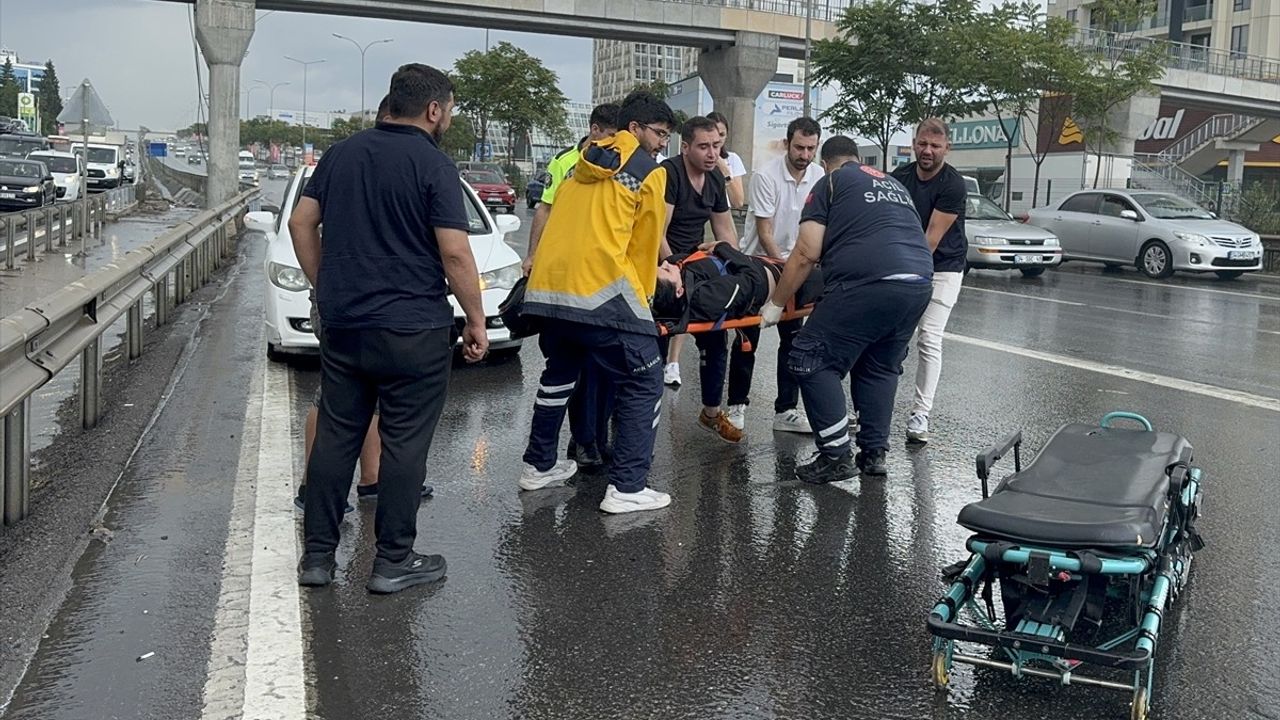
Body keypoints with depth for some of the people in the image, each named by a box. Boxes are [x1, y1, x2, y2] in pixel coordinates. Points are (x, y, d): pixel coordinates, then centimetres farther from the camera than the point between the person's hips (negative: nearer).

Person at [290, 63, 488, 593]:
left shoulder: (342, 153, 10)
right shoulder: (433, 164, -10)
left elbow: (302, 222, 12)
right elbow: (455, 254, -15)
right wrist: (476, 322, -6)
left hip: (342, 326, 6)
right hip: (412, 330, -6)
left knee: (335, 436, 12)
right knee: (404, 444, 4)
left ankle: (317, 554, 19)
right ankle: (393, 561, 11)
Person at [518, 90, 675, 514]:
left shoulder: (584, 163, 24)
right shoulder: (650, 172, 5)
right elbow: (645, 245, 7)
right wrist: (642, 296, 20)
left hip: (547, 286, 8)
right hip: (601, 289, -7)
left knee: (559, 374, 27)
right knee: (643, 384, 2)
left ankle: (539, 466, 34)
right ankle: (626, 489, -3)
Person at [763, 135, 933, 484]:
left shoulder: (831, 183, 11)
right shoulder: (895, 184, 30)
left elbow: (806, 254, 4)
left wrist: (776, 304, 11)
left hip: (867, 283, -7)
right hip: (919, 283, 7)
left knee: (812, 360, 3)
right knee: (881, 368, 22)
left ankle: (836, 456, 1)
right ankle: (874, 453, 22)